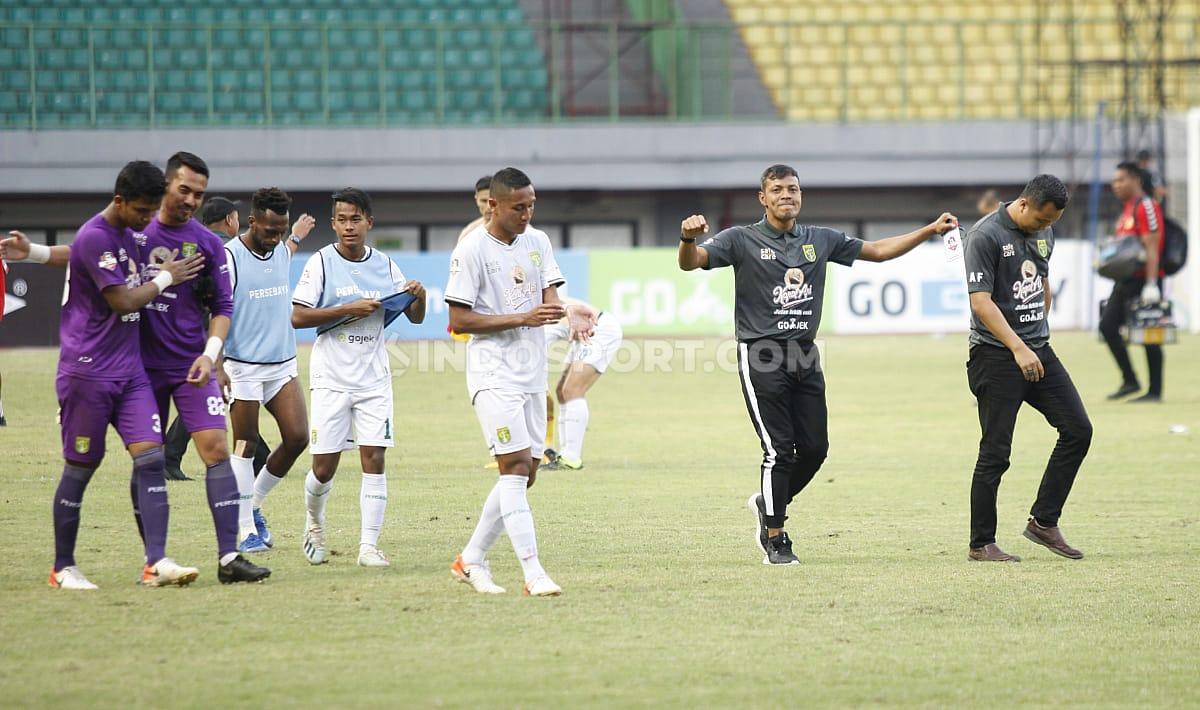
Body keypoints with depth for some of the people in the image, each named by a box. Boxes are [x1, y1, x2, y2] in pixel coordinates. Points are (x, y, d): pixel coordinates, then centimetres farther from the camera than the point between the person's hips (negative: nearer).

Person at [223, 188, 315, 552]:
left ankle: (254, 505, 16)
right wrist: (216, 366, -21)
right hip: (243, 368, -6)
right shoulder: (228, 258, -12)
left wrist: (296, 237, 53)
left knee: (297, 437, -4)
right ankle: (247, 530, 5)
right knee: (245, 446, -2)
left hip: (283, 364, 6)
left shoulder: (281, 251, 8)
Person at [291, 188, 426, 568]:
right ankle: (314, 524, 29)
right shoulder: (322, 262, -4)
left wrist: (419, 297, -11)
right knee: (324, 467, -1)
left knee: (374, 459, -8)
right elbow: (297, 317, -11)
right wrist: (349, 310, -18)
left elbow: (415, 317, 12)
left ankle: (369, 546, -5)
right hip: (331, 376, -2)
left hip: (374, 376, 2)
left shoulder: (384, 265, 6)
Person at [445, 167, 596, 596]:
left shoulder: (537, 241, 9)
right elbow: (460, 320, -12)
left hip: (532, 374, 7)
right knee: (515, 466, -16)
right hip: (494, 375, -7)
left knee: (526, 473, 9)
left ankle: (471, 559, 21)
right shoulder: (471, 250, -11)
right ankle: (533, 574, -20)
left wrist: (568, 313, -18)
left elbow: (550, 298, 6)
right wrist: (523, 319, -20)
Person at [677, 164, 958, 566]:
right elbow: (690, 262, -13)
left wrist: (930, 230, 10)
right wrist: (688, 238, -37)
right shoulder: (742, 240, -1)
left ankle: (768, 504, 30)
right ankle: (775, 539, 3)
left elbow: (878, 251, 19)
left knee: (815, 448, 4)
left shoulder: (821, 241, 13)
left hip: (805, 357, 5)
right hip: (762, 356, -5)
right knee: (779, 450, -9)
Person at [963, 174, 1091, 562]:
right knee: (995, 453, -6)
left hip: (1038, 352, 8)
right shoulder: (985, 235, -13)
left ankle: (1044, 521, 10)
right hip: (996, 355, -8)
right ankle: (981, 544, 3)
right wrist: (1018, 348, -24)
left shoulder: (1043, 233, 11)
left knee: (1078, 429, 1)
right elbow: (981, 301, -19)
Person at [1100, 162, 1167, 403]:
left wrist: (1151, 284, -23)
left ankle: (1155, 391, -1)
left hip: (1143, 280, -10)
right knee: (1107, 325, 4)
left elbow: (1151, 247, -18)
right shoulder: (1127, 209, 18)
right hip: (1125, 279, 10)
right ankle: (1130, 381, 10)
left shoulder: (1146, 206, -12)